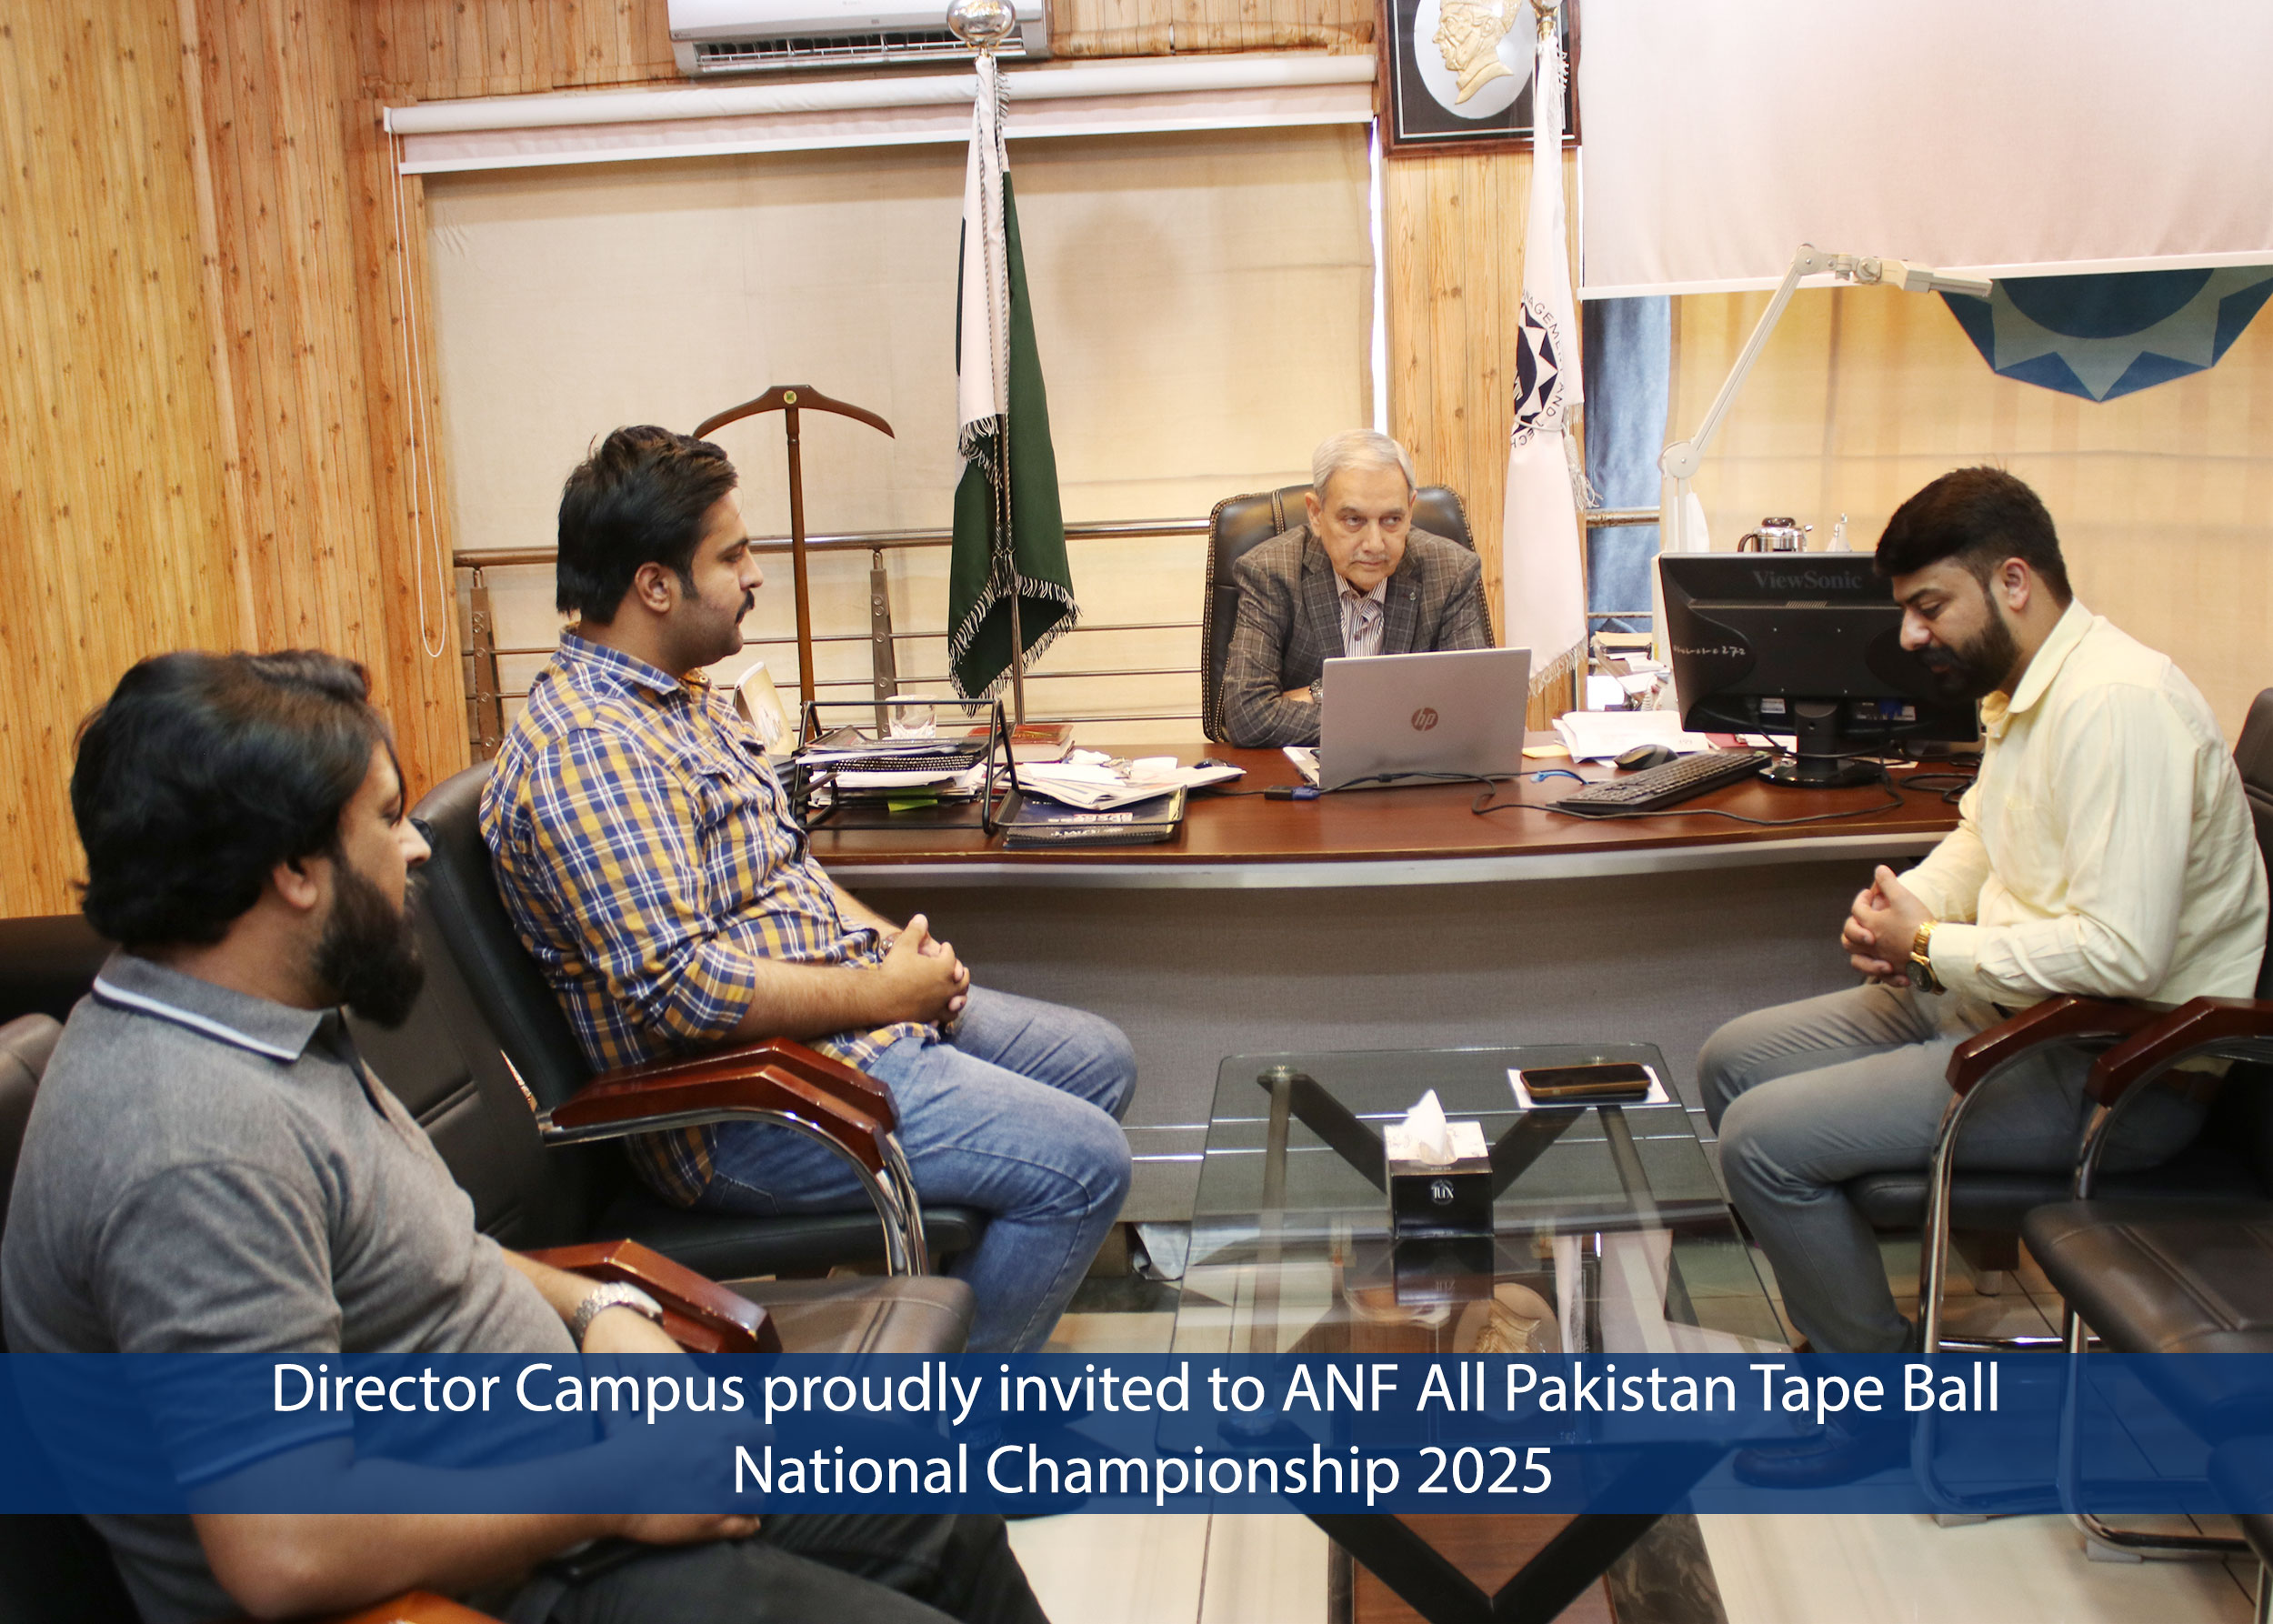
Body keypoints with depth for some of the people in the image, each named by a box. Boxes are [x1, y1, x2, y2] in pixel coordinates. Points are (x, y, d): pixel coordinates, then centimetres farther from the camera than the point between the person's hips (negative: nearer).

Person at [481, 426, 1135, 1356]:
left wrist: (892, 944, 3)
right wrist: (887, 992, -19)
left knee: (1098, 1060, 16)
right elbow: (679, 986, -29)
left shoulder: (684, 697, 12)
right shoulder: (588, 752, -22)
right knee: (1084, 1162, -15)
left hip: (848, 1011, 11)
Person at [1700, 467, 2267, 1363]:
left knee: (1764, 1138, -18)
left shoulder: (2119, 703, -23)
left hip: (2108, 1069, -10)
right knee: (1732, 1062, 9)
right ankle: (1834, 1325, 16)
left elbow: (2123, 952, -29)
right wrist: (1905, 901, 2)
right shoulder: (2024, 691, 9)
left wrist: (1930, 947, -17)